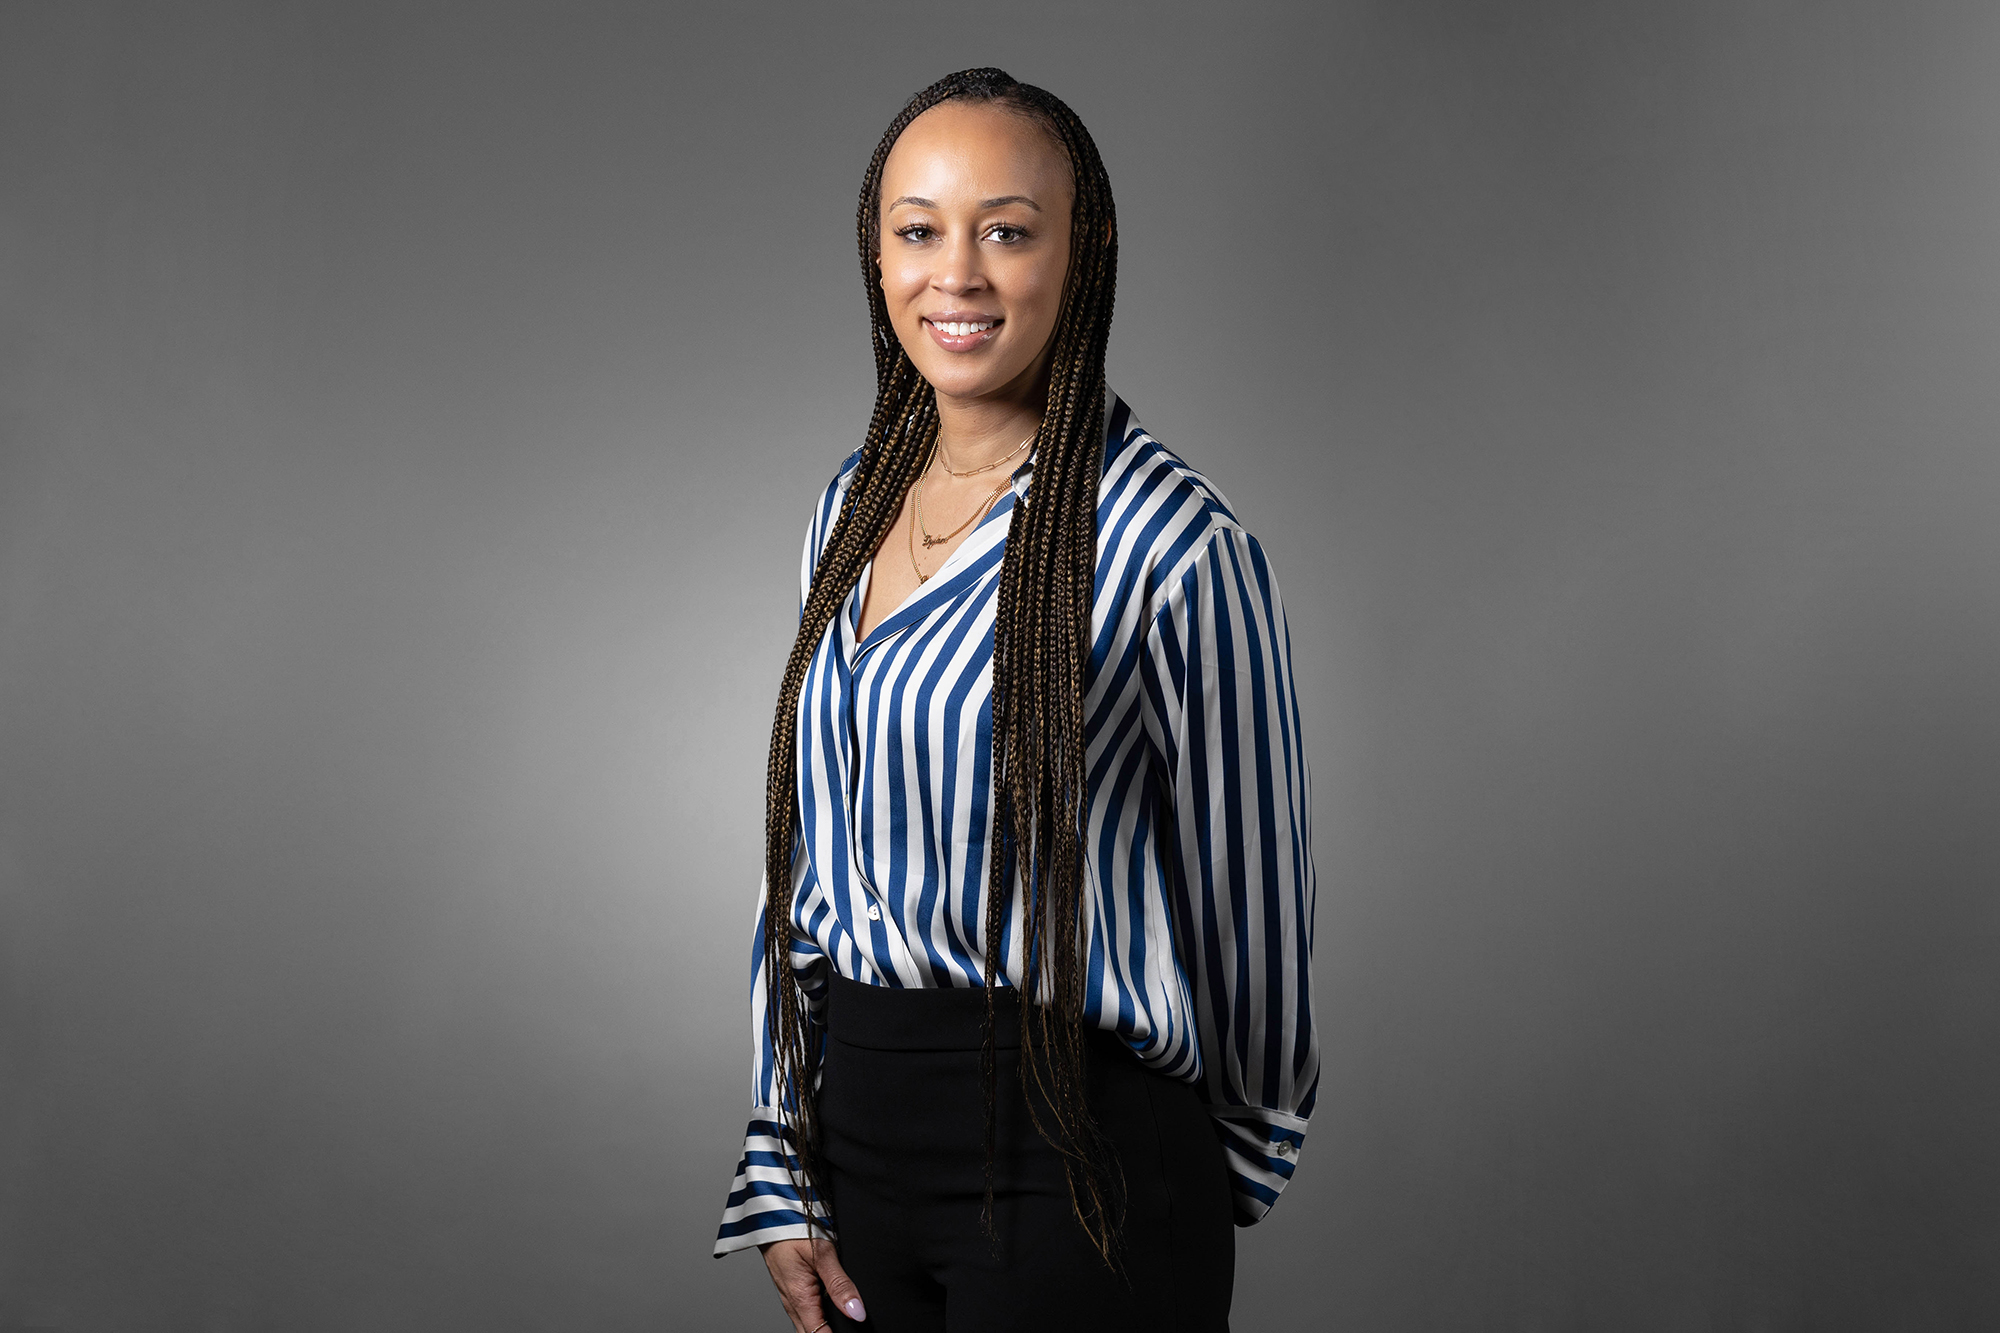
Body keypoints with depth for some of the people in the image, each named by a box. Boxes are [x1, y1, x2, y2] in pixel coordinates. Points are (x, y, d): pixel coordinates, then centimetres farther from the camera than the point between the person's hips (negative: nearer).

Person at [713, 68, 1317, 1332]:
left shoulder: (1170, 543, -15)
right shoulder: (852, 509, 6)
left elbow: (1250, 893, -7)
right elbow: (805, 852, 9)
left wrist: (1245, 1157, 7)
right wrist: (781, 1176, 7)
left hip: (1070, 1144, -6)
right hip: (858, 1121, 6)